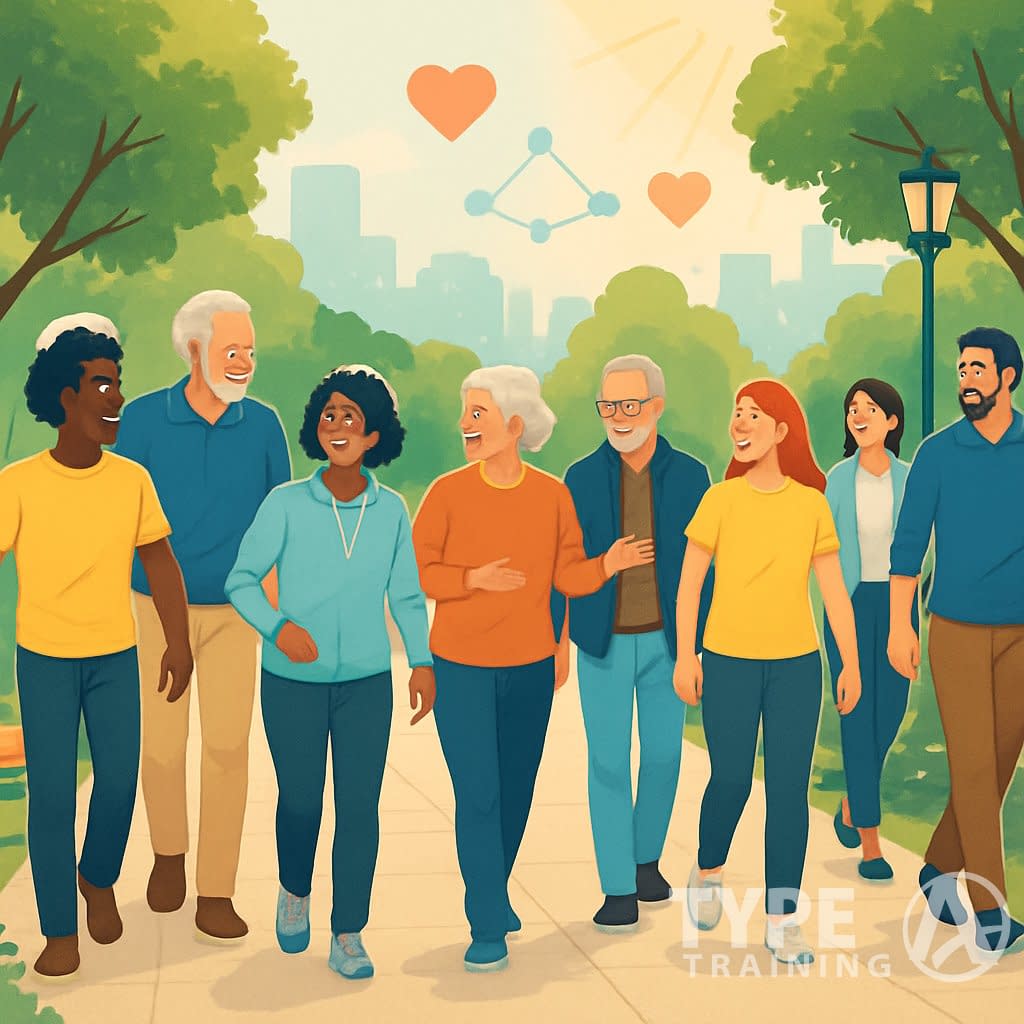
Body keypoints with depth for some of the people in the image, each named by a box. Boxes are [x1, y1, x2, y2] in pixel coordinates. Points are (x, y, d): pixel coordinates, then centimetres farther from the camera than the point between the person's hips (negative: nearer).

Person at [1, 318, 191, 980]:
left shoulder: (132, 479, -4)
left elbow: (159, 559, 3)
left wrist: (178, 643, -2)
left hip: (116, 657, 2)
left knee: (119, 782, 4)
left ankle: (99, 881, 34)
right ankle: (61, 931, 14)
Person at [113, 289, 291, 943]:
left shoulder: (262, 424, -1)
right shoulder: (145, 418, -5)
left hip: (234, 611, 1)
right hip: (159, 608, 0)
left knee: (228, 747, -2)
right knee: (162, 743, 6)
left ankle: (216, 896, 6)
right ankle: (169, 850, 34)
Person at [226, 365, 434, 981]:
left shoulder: (391, 510, 0)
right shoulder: (287, 503, -7)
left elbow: (407, 596, 9)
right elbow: (242, 579, -4)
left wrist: (423, 661, -1)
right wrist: (277, 626, -21)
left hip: (367, 682, 1)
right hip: (293, 682, -1)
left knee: (360, 807, 0)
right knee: (300, 800, 9)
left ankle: (348, 935, 12)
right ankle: (296, 893, 40)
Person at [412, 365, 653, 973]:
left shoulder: (553, 495, 0)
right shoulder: (448, 492, -6)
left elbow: (568, 576, 2)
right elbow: (417, 573, -6)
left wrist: (607, 565, -16)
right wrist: (473, 579, -20)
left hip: (531, 669, 3)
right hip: (462, 667, -3)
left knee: (516, 790, 13)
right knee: (478, 796, -6)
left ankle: (495, 893, 34)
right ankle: (488, 929, 1)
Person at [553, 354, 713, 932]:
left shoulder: (690, 475, -1)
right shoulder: (582, 478, -1)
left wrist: (703, 644, 1)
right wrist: (555, 645, 2)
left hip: (668, 640, 1)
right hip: (604, 643, -1)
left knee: (663, 755, 10)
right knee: (608, 763, 0)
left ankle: (647, 858, 32)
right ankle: (619, 888, 7)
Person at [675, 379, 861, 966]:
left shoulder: (813, 503, 2)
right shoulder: (721, 499, -2)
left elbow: (834, 589, 6)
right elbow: (690, 582, 0)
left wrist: (852, 663, 4)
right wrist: (685, 656, -4)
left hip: (796, 665, 1)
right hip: (728, 662, -1)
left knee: (790, 789, 1)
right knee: (731, 779, 4)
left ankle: (783, 920, 8)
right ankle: (708, 872, 34)